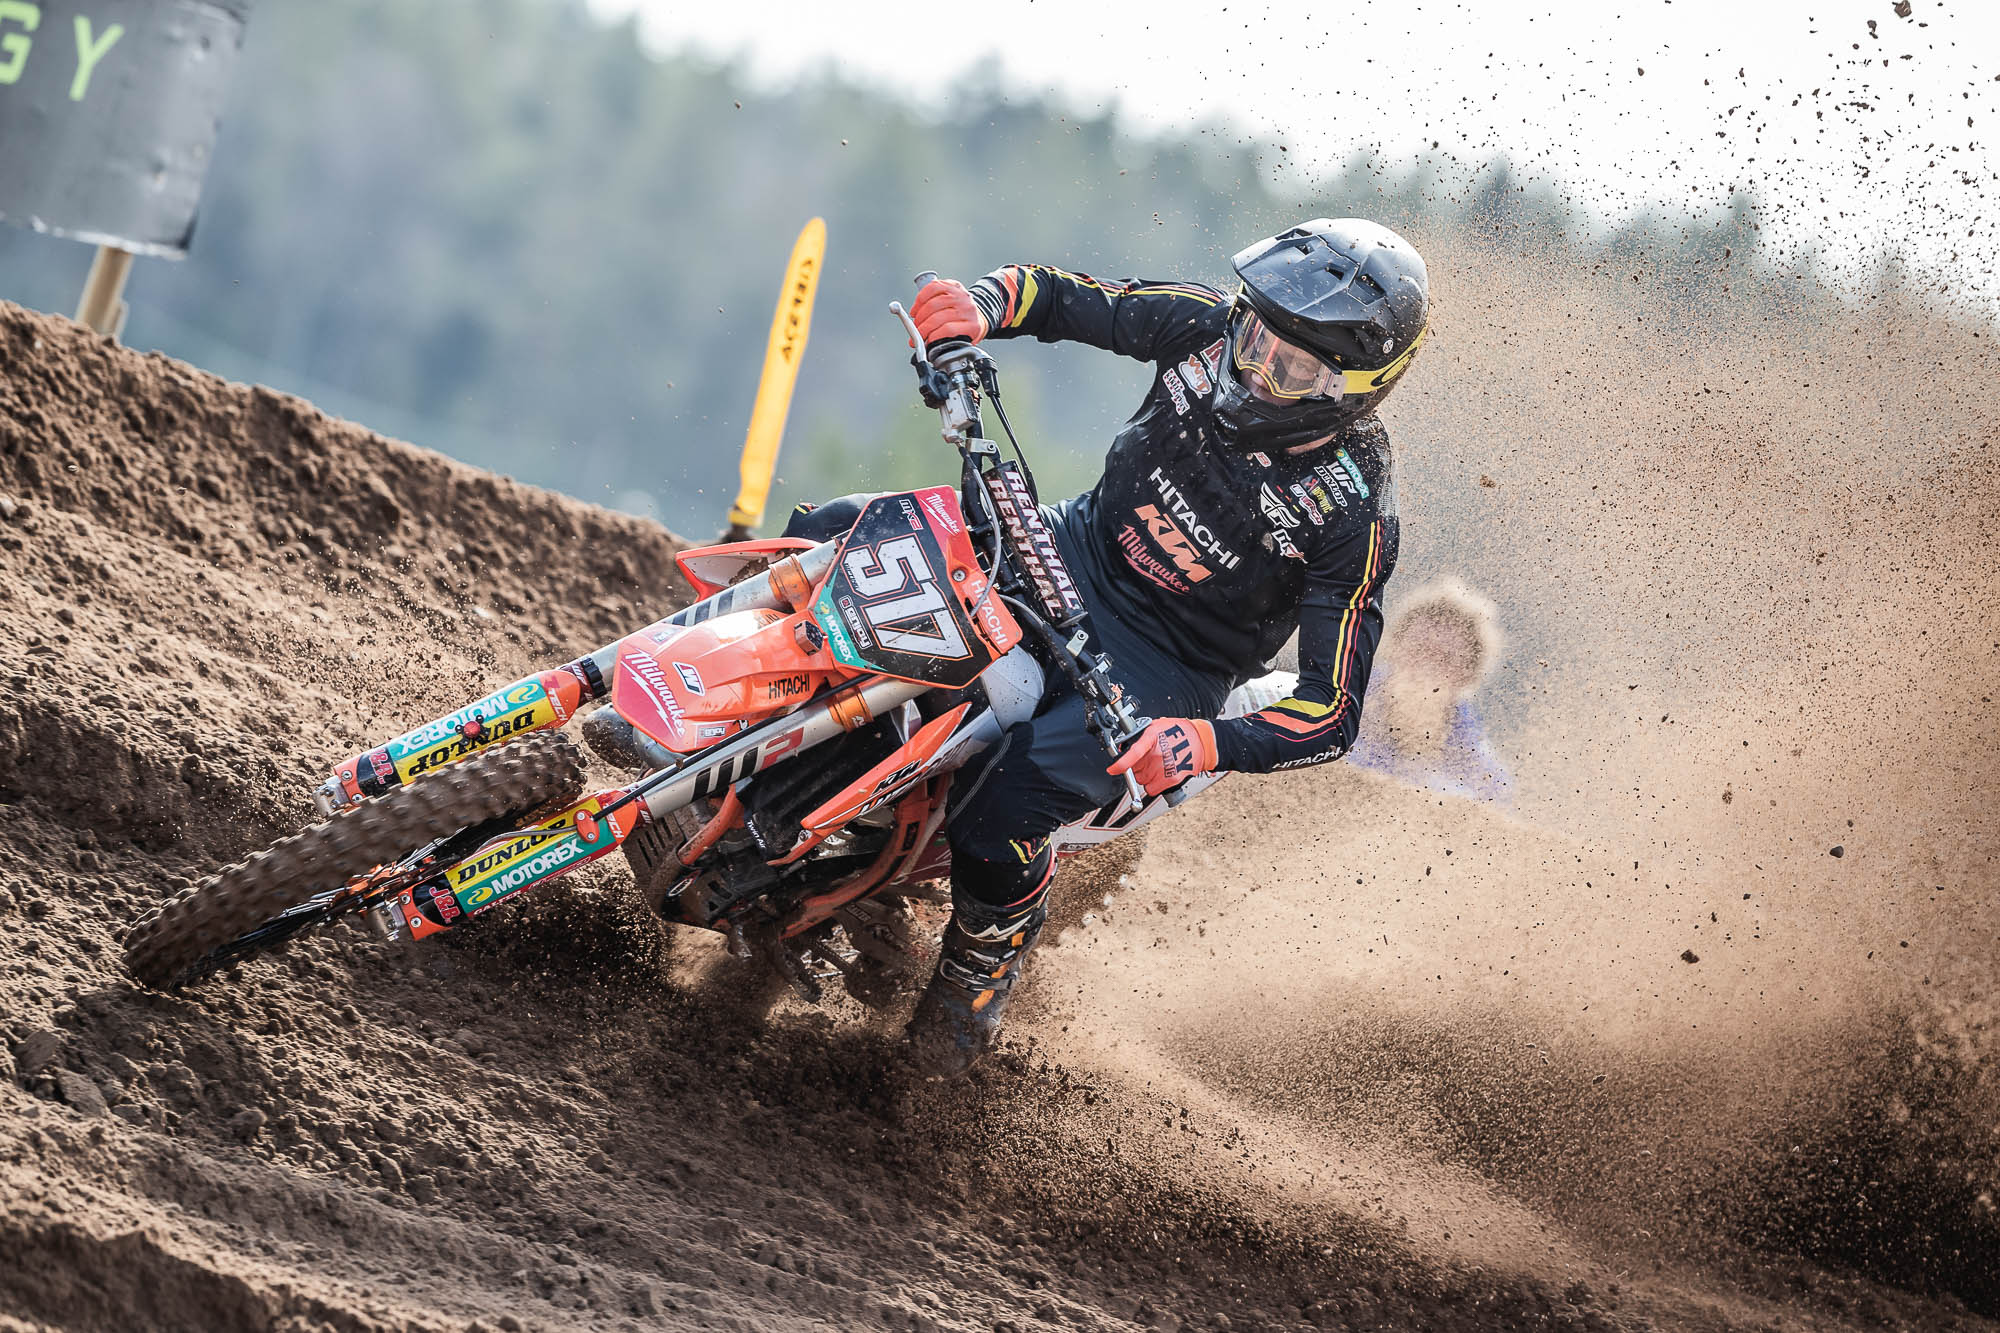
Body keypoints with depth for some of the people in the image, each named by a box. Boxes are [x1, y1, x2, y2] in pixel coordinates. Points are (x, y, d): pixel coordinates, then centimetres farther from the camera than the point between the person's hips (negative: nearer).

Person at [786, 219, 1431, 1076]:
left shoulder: (1352, 513, -25)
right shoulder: (1208, 328, -14)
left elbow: (1332, 714, -23)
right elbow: (1057, 298, -1)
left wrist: (1211, 744, -41)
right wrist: (975, 307, -24)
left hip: (1162, 668, -6)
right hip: (1075, 551, 6)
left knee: (999, 807, -29)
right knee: (833, 538, -8)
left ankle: (983, 973, 5)